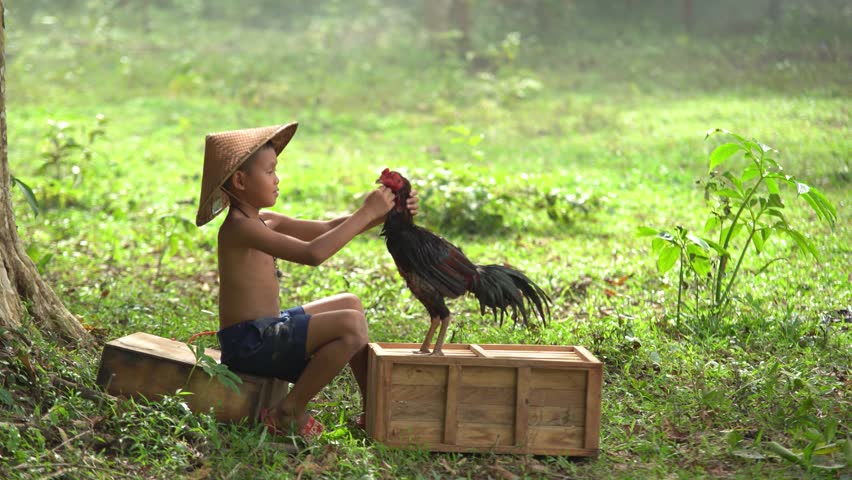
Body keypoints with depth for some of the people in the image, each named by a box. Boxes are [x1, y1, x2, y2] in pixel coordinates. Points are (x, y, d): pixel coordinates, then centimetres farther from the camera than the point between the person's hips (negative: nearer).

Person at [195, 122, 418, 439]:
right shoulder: (239, 227, -19)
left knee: (349, 304, 22)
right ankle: (289, 412, -13)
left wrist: (382, 214, -2)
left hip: (266, 330, 11)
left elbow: (326, 229, 12)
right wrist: (366, 213, -23)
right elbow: (312, 253, -29)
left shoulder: (263, 221, 13)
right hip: (249, 342, -11)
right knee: (351, 326, -24)